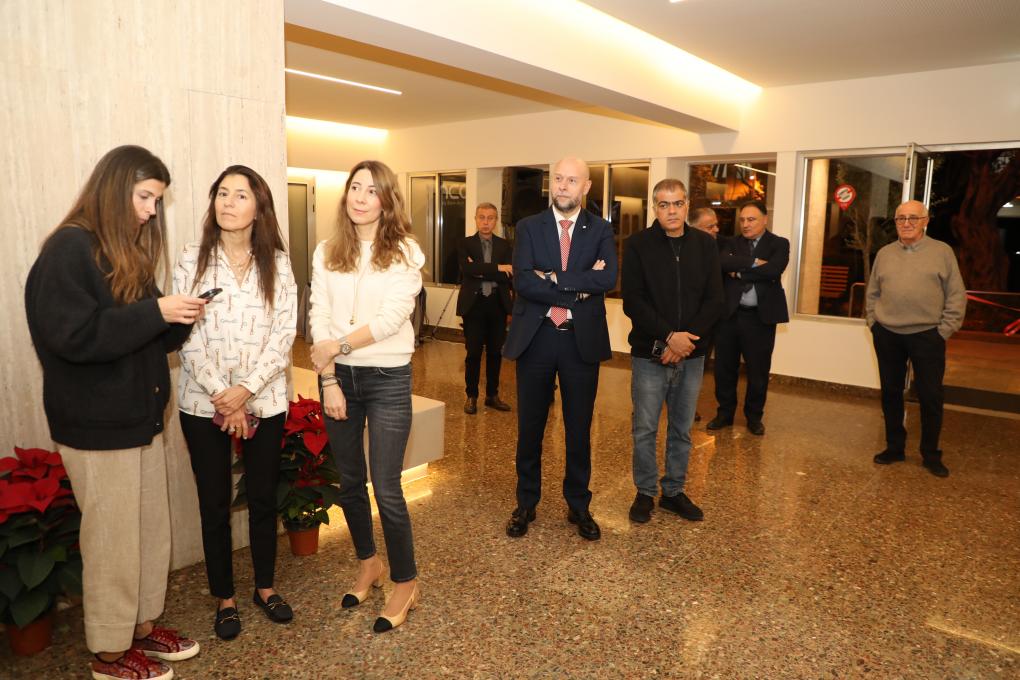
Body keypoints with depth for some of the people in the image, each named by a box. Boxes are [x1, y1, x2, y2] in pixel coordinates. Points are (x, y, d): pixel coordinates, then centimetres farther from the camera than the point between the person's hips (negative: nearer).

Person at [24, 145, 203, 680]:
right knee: (113, 539, 4)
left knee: (152, 529, 15)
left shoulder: (130, 250, 13)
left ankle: (141, 627, 32)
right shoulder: (69, 249, -13)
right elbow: (72, 336, -23)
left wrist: (177, 318, -4)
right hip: (96, 426, -8)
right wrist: (155, 312, -22)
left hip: (141, 416, 8)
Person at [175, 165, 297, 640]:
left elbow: (284, 333, -5)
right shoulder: (192, 259, -1)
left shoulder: (277, 263, 1)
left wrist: (245, 390, -15)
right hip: (203, 404, -1)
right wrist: (221, 395, -15)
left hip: (264, 401, 1)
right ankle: (224, 598, 27)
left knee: (263, 497, 12)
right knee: (215, 503, 9)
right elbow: (187, 335, -6)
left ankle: (265, 587, 32)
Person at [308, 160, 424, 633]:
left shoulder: (404, 252, -5)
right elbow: (319, 319, -1)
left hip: (387, 378, -4)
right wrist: (329, 381, -8)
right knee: (349, 482, 14)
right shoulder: (327, 253, 5)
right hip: (338, 378, 4)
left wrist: (337, 346, -12)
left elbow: (391, 318, -14)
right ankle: (368, 564, 37)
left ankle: (405, 583, 17)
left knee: (386, 488, -3)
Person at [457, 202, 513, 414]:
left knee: (495, 352, 9)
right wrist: (498, 268, -18)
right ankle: (471, 396, 15)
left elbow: (509, 276, -6)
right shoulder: (465, 244, 2)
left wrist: (481, 271, -13)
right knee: (474, 353, 2)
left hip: (498, 305, 2)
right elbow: (467, 269, -17)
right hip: (474, 304, -2)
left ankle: (492, 395, 22)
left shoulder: (504, 245, 7)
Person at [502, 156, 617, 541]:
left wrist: (554, 278, -17)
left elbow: (608, 279, -14)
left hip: (582, 340, 1)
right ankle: (526, 504, 28)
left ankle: (578, 506, 29)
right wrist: (579, 287, -17)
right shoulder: (528, 228, 2)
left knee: (579, 429, 11)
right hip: (535, 338, 0)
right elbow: (522, 281, -14)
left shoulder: (600, 230, 4)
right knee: (529, 428, 10)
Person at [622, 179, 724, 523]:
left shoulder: (705, 244, 4)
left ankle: (674, 491, 28)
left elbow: (714, 300, 1)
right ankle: (645, 493, 22)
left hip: (691, 354, 3)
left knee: (682, 430, 12)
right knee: (645, 430, 4)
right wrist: (669, 336, -18)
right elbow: (632, 301, -10)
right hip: (649, 354, -3)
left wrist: (686, 340, -12)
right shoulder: (637, 245, -4)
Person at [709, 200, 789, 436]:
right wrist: (753, 262, -17)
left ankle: (754, 417, 26)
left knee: (758, 370, 8)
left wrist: (739, 273, -11)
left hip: (760, 316, -2)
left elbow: (773, 270, -18)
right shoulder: (732, 243, 9)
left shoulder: (779, 244, 2)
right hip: (729, 314, 2)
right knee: (724, 368, 10)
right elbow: (721, 262, -13)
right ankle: (725, 413, 27)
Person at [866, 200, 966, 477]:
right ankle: (894, 447, 23)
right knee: (890, 393, 10)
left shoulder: (942, 252, 0)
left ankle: (931, 455, 17)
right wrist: (874, 323, 5)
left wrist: (945, 330, -6)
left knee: (930, 396, 2)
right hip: (887, 335, 3)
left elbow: (956, 295, -1)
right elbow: (872, 293, 14)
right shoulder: (884, 254, 8)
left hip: (927, 336, -3)